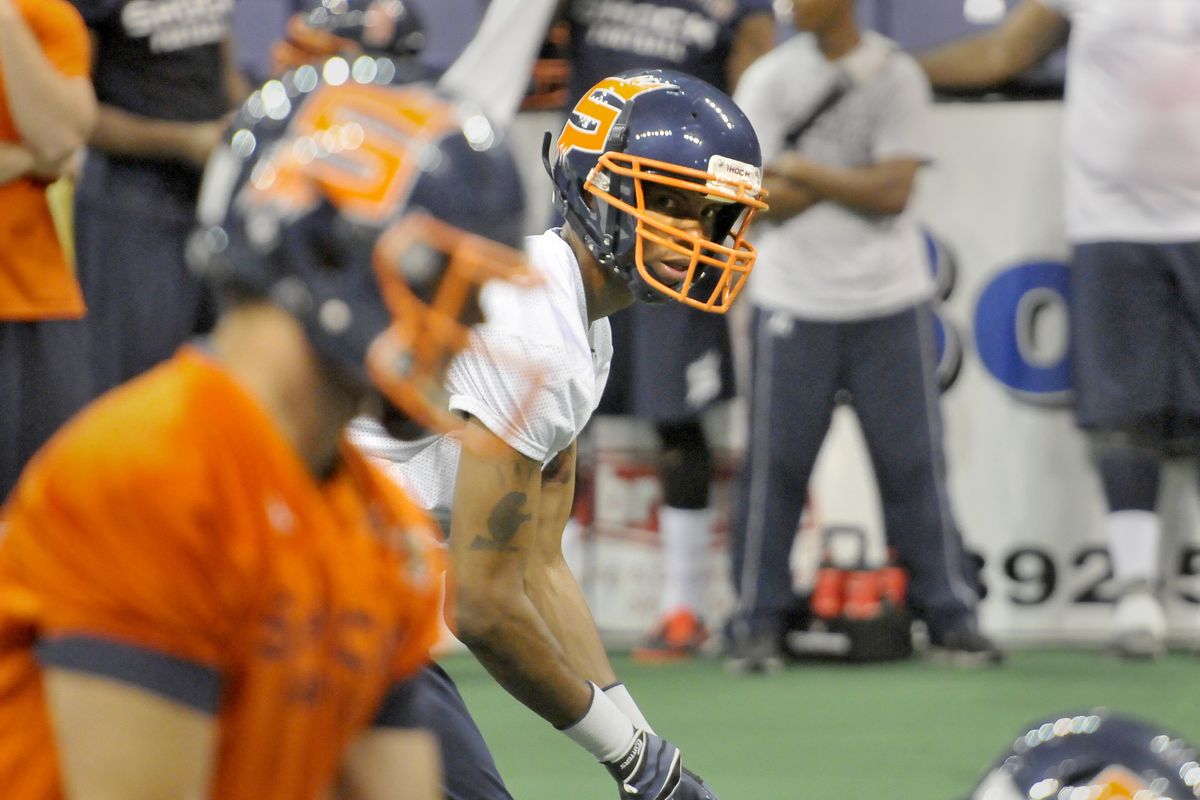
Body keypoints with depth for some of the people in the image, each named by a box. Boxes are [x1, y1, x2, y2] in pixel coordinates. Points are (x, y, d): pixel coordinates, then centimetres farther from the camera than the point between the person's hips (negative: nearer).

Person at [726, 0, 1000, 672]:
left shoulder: (897, 76, -1)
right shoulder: (769, 79, 2)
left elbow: (894, 192, -10)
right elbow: (762, 199, -7)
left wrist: (807, 171, -10)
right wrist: (854, 176, -11)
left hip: (890, 303, 0)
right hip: (795, 304, 0)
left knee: (915, 460, 2)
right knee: (776, 463, -1)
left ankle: (952, 615, 10)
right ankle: (759, 622, 8)